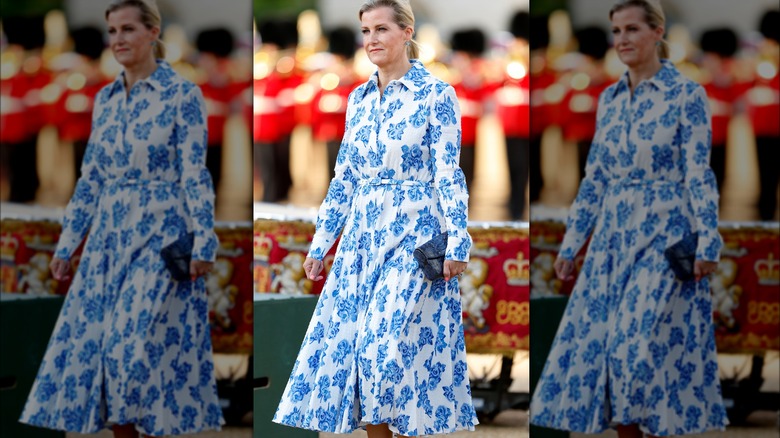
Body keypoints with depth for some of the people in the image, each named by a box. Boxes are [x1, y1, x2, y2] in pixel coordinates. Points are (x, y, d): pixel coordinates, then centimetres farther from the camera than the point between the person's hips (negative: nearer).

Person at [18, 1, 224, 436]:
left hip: (161, 238, -7)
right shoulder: (106, 99, 12)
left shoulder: (182, 94, -6)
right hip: (110, 237, 7)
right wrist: (67, 245, 13)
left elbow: (195, 174, -10)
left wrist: (202, 243, -15)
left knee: (139, 350, -12)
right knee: (92, 347, 3)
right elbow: (91, 179, 15)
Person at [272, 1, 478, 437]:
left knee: (393, 350, -11)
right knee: (346, 347, 2)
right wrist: (320, 245, 14)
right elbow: (344, 179, 15)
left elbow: (448, 173, -9)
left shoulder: (435, 94, -6)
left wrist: (457, 242, -15)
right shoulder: (359, 98, 12)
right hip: (363, 234, 6)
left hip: (414, 236, -6)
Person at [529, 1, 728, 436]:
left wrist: (708, 242, -14)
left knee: (644, 348, -12)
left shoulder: (686, 94, -6)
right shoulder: (610, 99, 12)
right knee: (600, 347, 3)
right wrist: (571, 245, 13)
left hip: (664, 237, -7)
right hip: (614, 236, 7)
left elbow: (699, 173, -9)